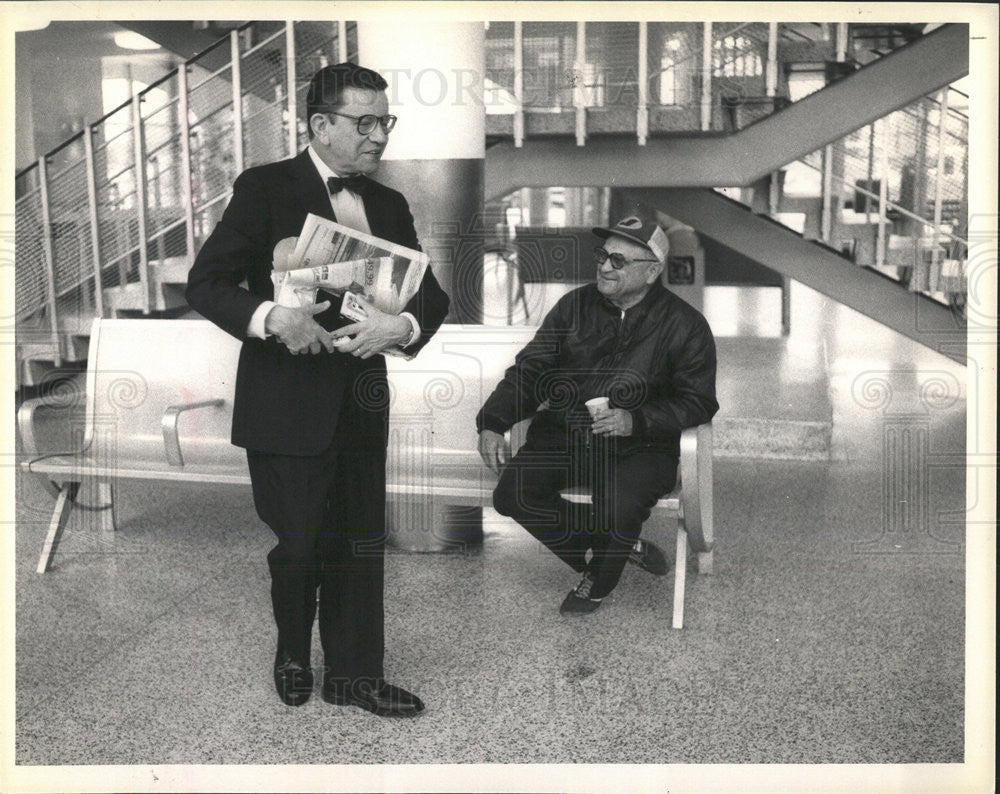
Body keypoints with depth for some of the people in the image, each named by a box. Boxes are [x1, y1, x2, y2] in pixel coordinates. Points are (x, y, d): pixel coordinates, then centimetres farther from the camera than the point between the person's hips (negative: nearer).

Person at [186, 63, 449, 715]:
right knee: (299, 544, 3)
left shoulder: (389, 205, 12)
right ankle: (292, 656, 31)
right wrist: (271, 317, -27)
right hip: (289, 404, -5)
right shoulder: (265, 189, -4)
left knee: (361, 545, 10)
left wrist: (403, 325, -13)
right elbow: (205, 282, -8)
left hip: (363, 403, 5)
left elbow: (433, 296, 10)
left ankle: (356, 674, 24)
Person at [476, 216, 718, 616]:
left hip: (639, 445, -3)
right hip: (563, 433, 4)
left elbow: (699, 402, -3)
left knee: (618, 505, -32)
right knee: (512, 494, -19)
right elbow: (529, 370, 6)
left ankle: (597, 583, 5)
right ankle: (625, 545, 1)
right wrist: (492, 423, -10)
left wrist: (637, 420, -20)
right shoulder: (575, 305, 6)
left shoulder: (684, 325, -3)